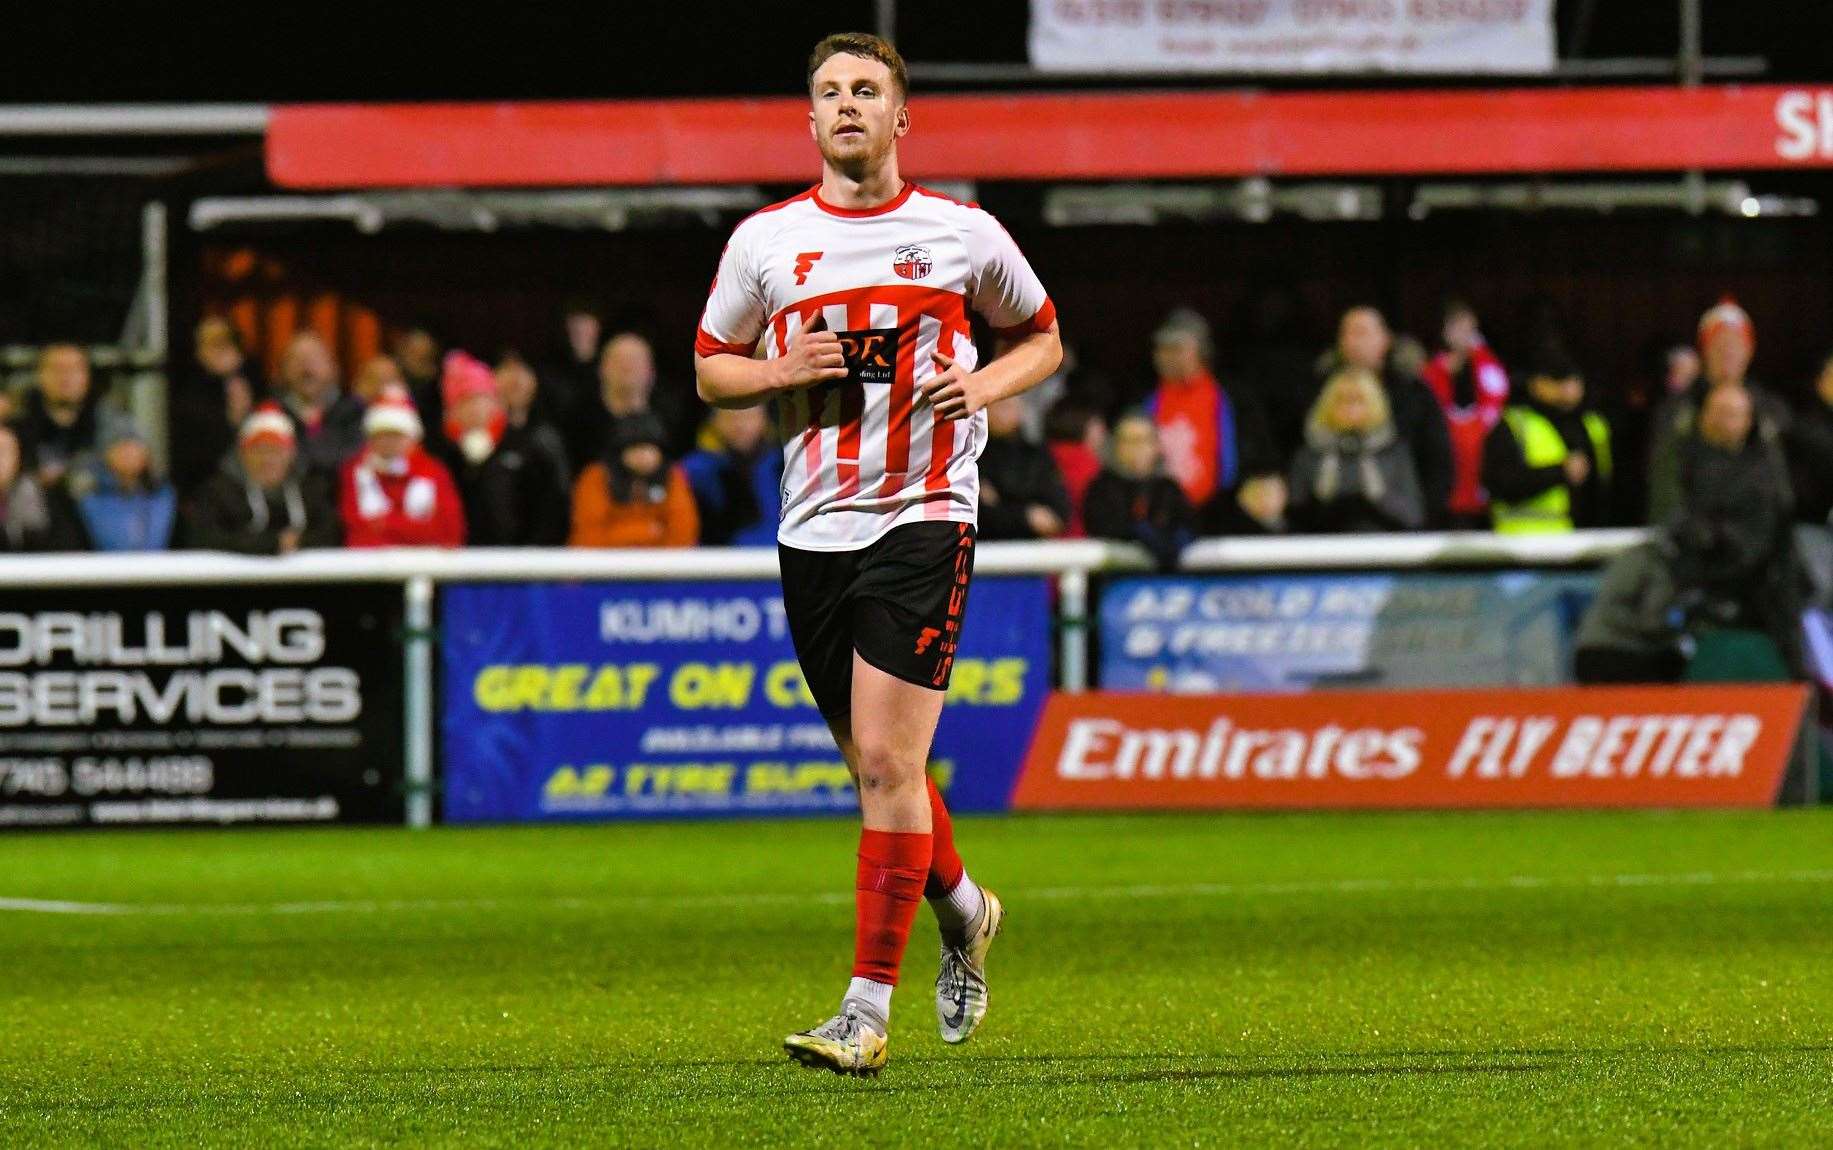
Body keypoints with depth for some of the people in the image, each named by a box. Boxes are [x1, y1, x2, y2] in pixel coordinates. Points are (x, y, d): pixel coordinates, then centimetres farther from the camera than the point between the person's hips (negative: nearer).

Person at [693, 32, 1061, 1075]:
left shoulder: (962, 234, 2)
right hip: (813, 522, 4)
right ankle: (962, 910, 41)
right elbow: (711, 364, 15)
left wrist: (984, 385, -5)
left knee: (887, 760, -14)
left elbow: (1042, 338, 16)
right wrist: (780, 372, -6)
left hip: (923, 516, -4)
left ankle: (869, 1010, -13)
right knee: (874, 763, 12)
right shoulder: (765, 241, 6)